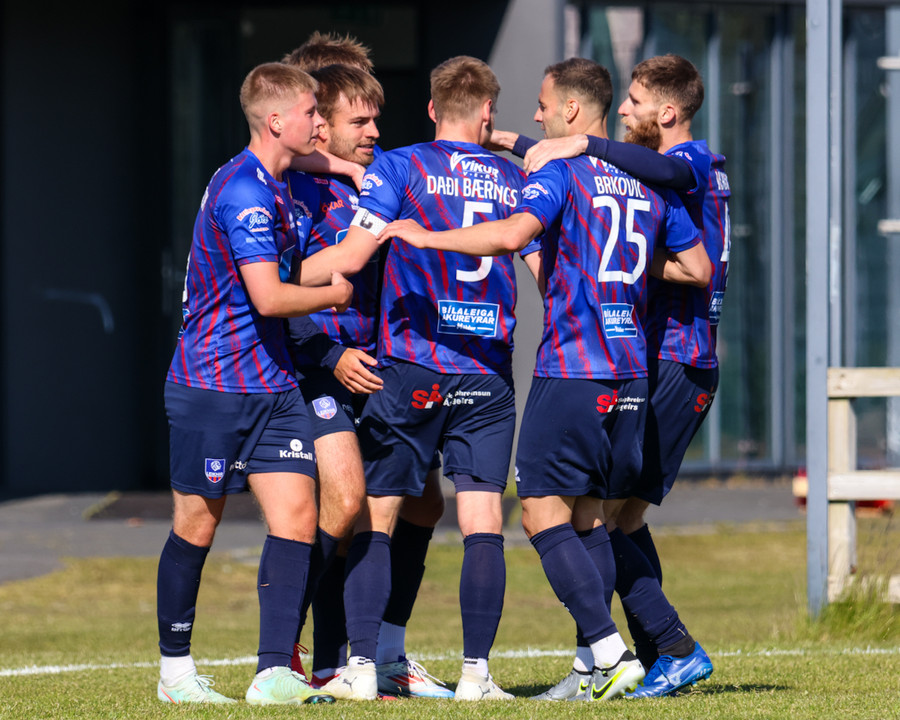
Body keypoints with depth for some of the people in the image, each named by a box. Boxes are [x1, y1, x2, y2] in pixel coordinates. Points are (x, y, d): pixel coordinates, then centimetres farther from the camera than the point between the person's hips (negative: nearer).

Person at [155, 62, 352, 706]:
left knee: (297, 513, -5)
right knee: (198, 525, 4)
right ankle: (176, 670, 18)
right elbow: (269, 297, -23)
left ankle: (275, 673, -7)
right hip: (211, 385, -8)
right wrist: (336, 294, -7)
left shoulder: (277, 188, 12)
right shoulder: (243, 190, -18)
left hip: (272, 383, 8)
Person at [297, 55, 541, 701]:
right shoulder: (515, 181, 9)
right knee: (483, 520, 0)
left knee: (374, 516, 5)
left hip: (411, 369, -2)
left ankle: (362, 665, -2)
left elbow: (352, 255, -9)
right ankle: (476, 671, -7)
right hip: (490, 372, 2)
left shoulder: (401, 168, -1)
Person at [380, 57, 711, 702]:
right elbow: (698, 268, 17)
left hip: (571, 366, -7)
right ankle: (595, 671, 5)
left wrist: (425, 237, -16)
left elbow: (512, 234, -24)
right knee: (594, 517, 11)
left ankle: (611, 652, -15)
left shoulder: (561, 171, -6)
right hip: (630, 370, 7)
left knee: (543, 509, -4)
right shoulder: (649, 182, 14)